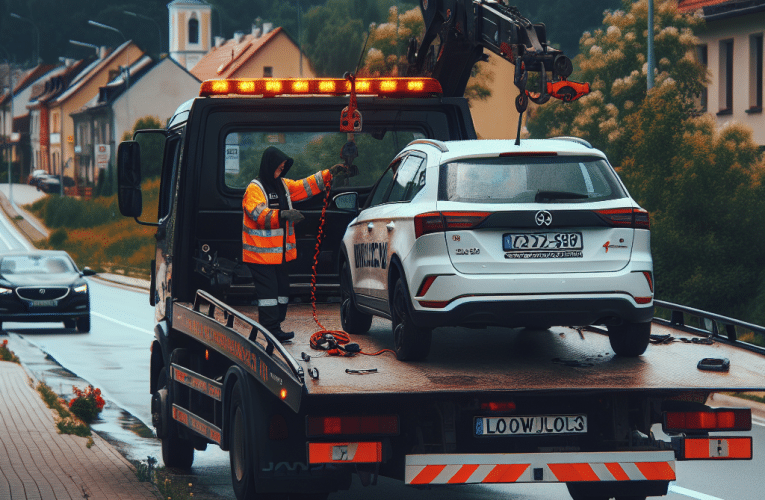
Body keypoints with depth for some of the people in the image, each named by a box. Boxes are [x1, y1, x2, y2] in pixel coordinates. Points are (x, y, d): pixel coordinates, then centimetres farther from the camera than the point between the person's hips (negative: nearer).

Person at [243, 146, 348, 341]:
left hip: (280, 251, 9)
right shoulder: (254, 189, -11)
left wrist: (329, 174, 14)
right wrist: (283, 215, -41)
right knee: (268, 290, -10)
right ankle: (271, 331, -11)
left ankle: (275, 327, 16)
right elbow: (259, 214, -27)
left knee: (282, 288, 10)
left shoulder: (283, 185, 15)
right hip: (261, 252, -9)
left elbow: (307, 186, 21)